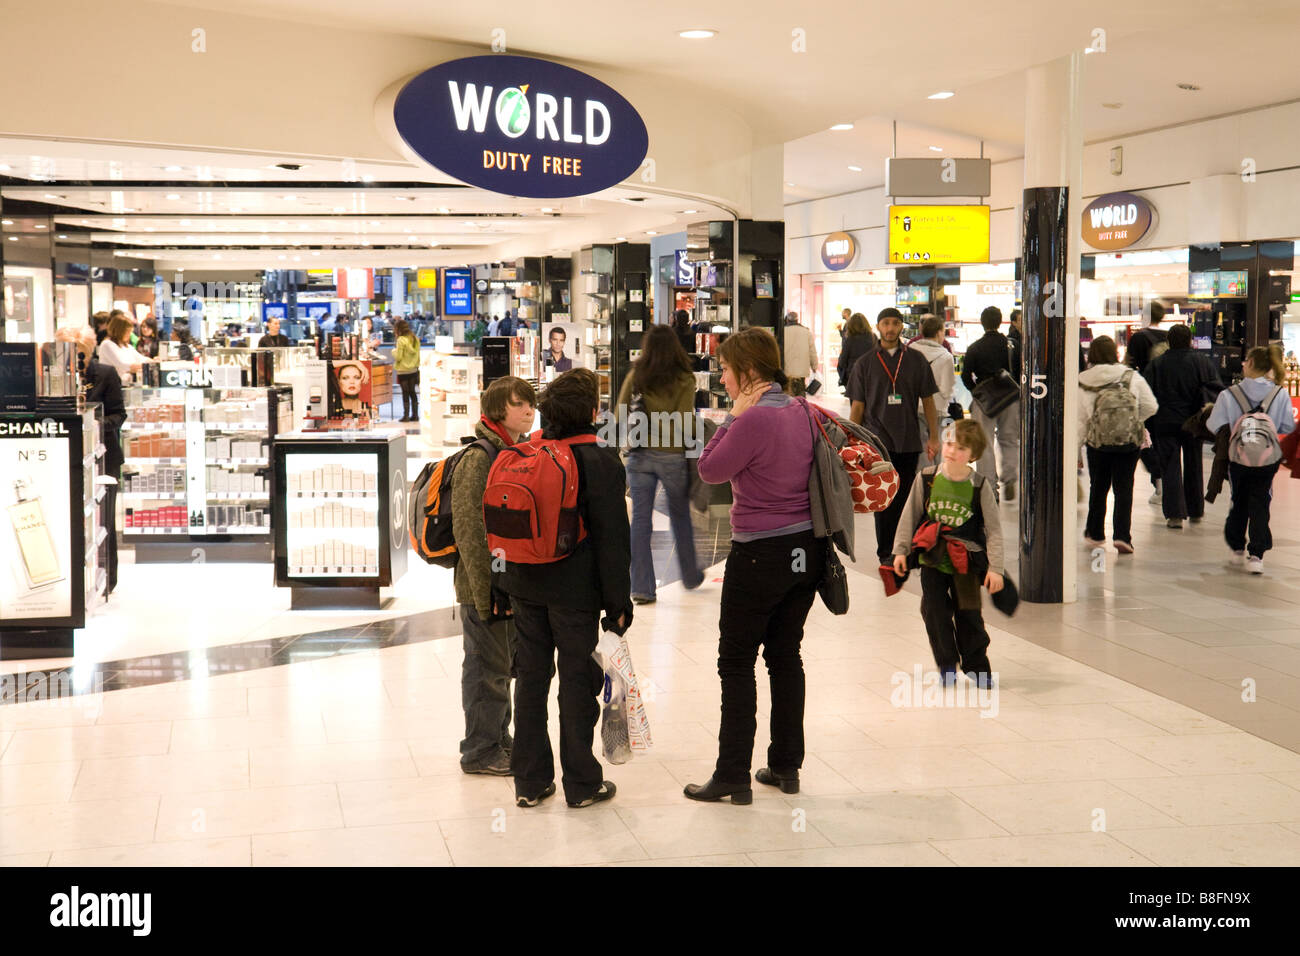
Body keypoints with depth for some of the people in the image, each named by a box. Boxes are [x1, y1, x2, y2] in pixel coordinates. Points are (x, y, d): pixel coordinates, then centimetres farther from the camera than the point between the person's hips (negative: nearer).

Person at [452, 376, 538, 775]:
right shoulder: (479, 458, -16)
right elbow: (469, 529, -20)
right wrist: (487, 589, -21)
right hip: (485, 587, -9)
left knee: (502, 664, 18)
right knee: (488, 667, 1)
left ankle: (499, 739, 31)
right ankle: (481, 750, 13)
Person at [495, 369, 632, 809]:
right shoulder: (601, 462, -12)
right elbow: (611, 538, -12)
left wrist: (501, 583, 16)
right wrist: (618, 603, -7)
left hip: (525, 586, 5)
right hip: (575, 591, -5)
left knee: (530, 678, 12)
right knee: (578, 681, 5)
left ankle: (529, 781, 19)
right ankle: (582, 784, 13)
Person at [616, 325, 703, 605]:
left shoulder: (635, 376, 0)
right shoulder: (684, 379, -7)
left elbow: (620, 413, 2)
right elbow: (684, 422, -14)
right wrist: (693, 436, 6)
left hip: (639, 455, 1)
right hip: (672, 455, -1)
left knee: (640, 519, 4)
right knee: (680, 516, 17)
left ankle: (641, 587, 1)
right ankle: (690, 576, 32)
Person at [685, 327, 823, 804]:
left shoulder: (753, 420, -21)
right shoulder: (801, 411, 5)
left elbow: (710, 470, -12)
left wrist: (735, 415, -9)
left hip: (761, 554, -8)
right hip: (807, 550, 8)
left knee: (736, 662, 3)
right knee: (786, 656, 16)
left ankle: (733, 777, 5)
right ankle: (786, 766, 22)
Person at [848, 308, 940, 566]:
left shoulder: (916, 360, 6)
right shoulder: (865, 363, 4)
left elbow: (927, 401, 9)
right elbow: (857, 406, 5)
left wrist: (933, 437, 4)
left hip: (909, 440, 2)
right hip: (878, 440, -1)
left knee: (905, 498, 7)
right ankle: (886, 552, 5)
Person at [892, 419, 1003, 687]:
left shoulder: (980, 486, -9)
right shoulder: (926, 478, -5)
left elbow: (993, 529, -7)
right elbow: (910, 516, 4)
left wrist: (995, 567, -11)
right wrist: (901, 549, 2)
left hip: (966, 562, -1)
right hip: (932, 559, 1)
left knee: (969, 615, 5)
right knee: (935, 613, 3)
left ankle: (975, 665, 24)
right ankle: (947, 665, 21)